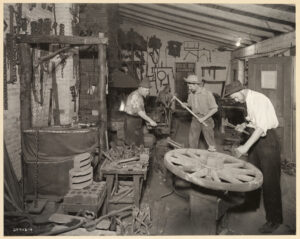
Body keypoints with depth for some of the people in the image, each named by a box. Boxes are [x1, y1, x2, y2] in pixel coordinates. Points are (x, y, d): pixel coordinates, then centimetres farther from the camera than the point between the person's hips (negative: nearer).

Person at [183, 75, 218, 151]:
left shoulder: (207, 94, -18)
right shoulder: (191, 93, -2)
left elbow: (214, 109, -15)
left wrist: (204, 118, -19)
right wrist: (185, 104, -5)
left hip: (206, 119, -5)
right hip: (195, 118, 5)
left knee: (209, 139, 6)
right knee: (192, 139, 11)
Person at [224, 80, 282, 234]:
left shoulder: (258, 99, -21)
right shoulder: (248, 101, 7)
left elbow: (262, 126, -30)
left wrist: (246, 146, -35)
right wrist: (245, 125, 4)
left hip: (267, 139, -9)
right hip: (256, 138, 9)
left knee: (269, 179, -4)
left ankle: (274, 219, 7)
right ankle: (251, 203, 36)